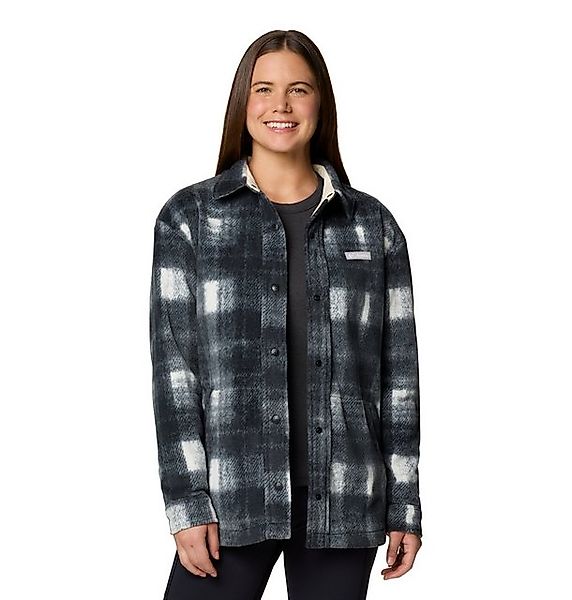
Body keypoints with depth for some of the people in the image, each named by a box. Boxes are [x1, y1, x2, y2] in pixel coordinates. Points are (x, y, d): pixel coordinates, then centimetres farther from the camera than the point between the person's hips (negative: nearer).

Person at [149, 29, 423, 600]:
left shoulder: (372, 225, 8)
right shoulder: (189, 216, 4)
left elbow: (397, 370, 8)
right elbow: (173, 365, 0)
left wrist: (404, 506, 5)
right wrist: (187, 503, -7)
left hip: (343, 502, 2)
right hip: (230, 499, -1)